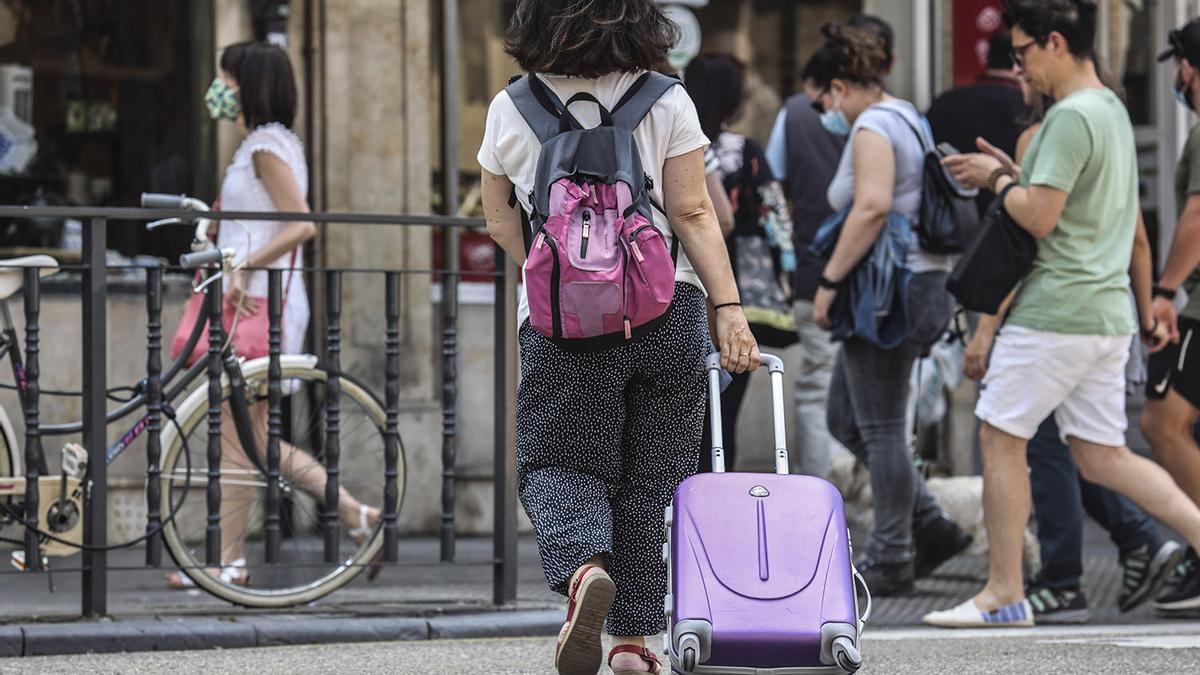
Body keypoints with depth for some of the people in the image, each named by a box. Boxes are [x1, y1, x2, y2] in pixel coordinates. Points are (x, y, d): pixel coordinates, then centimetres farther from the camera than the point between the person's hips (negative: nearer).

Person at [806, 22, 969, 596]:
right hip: (923, 285, 10)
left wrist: (830, 281, -22)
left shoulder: (871, 129, -13)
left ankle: (891, 560, 1)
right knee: (846, 419, 16)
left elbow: (872, 207, -26)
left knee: (880, 429, -4)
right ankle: (929, 523, 14)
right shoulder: (907, 119, 18)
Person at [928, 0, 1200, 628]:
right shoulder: (1112, 109, 16)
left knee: (1001, 438, 1)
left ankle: (1003, 592, 5)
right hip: (1107, 312, 9)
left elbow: (1039, 217, -20)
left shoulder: (1071, 117, -16)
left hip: (1055, 311, -9)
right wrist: (1009, 172, 16)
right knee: (1100, 454, 10)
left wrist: (998, 180, -3)